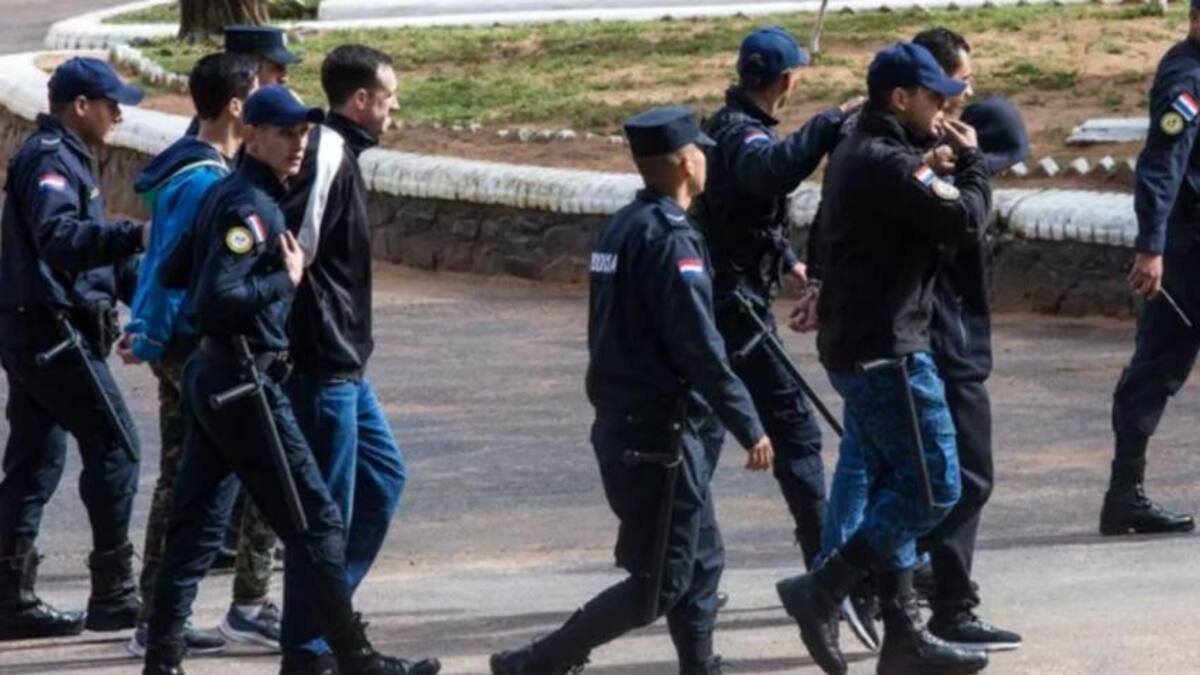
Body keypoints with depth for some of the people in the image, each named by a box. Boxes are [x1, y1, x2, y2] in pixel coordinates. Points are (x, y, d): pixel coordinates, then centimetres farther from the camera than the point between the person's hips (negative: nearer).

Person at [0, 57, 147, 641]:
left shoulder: (65, 157, 20)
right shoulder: (49, 160, -13)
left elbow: (89, 248, 29)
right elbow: (59, 236, -30)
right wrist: (134, 236, -41)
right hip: (54, 330, -11)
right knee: (115, 446, -7)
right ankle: (113, 590, -6)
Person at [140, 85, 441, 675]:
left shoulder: (225, 195, 12)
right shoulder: (250, 207, -18)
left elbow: (173, 273, 18)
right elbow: (219, 297, -27)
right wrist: (286, 279, -17)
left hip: (209, 376, 10)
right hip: (245, 381, -10)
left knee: (196, 527, 10)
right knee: (316, 523, -2)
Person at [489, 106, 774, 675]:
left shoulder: (621, 228, 11)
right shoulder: (670, 237, -17)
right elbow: (699, 347, -21)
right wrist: (750, 428, -17)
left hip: (621, 425, 10)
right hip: (660, 432, -10)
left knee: (701, 564, 16)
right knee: (658, 585, -5)